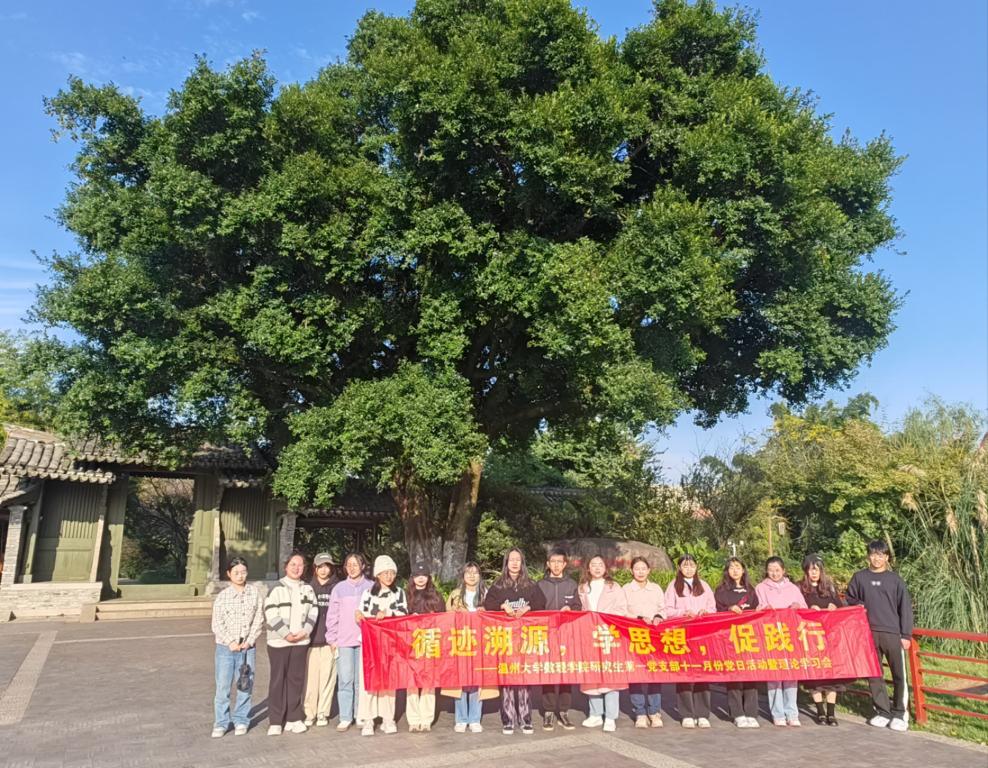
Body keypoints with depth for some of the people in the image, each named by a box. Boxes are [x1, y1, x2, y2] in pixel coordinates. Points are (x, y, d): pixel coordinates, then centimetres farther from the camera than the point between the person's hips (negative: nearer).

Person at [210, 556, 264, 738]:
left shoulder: (254, 592, -1)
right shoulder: (222, 596, -3)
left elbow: (258, 620, 0)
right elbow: (217, 625, -3)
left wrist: (249, 641, -9)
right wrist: (230, 642, -12)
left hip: (247, 647, 1)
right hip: (225, 647, -1)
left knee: (245, 686, 6)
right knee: (222, 686, 1)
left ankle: (241, 721, 21)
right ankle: (221, 723, 14)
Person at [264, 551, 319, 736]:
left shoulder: (307, 589, 10)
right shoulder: (277, 588, -5)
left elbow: (313, 611, 6)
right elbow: (271, 614, -11)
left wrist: (305, 631, -9)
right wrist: (286, 634, -14)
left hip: (301, 641, 4)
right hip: (279, 641, -4)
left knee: (296, 679, 8)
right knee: (278, 680, 2)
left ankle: (293, 719, 18)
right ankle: (275, 722, 10)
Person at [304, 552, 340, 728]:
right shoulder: (308, 587, 7)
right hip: (311, 640, 1)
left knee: (327, 677, 1)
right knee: (311, 677, 1)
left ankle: (323, 713, 13)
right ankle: (309, 712, 13)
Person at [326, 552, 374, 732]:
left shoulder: (371, 587, 4)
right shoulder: (339, 588, 7)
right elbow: (332, 615, 8)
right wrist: (331, 639, 3)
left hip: (365, 640, -1)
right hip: (343, 641, 1)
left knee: (362, 680, 3)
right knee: (345, 680, -2)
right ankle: (345, 718, 6)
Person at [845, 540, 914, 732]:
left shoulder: (895, 579, 4)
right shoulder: (859, 577, 8)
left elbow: (905, 607, 2)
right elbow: (850, 599, 17)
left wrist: (906, 634, -3)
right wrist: (859, 606, -5)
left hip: (893, 633, -2)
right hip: (868, 633, 2)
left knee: (899, 675, 0)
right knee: (874, 674, 7)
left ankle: (900, 713, 14)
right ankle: (883, 711, 18)